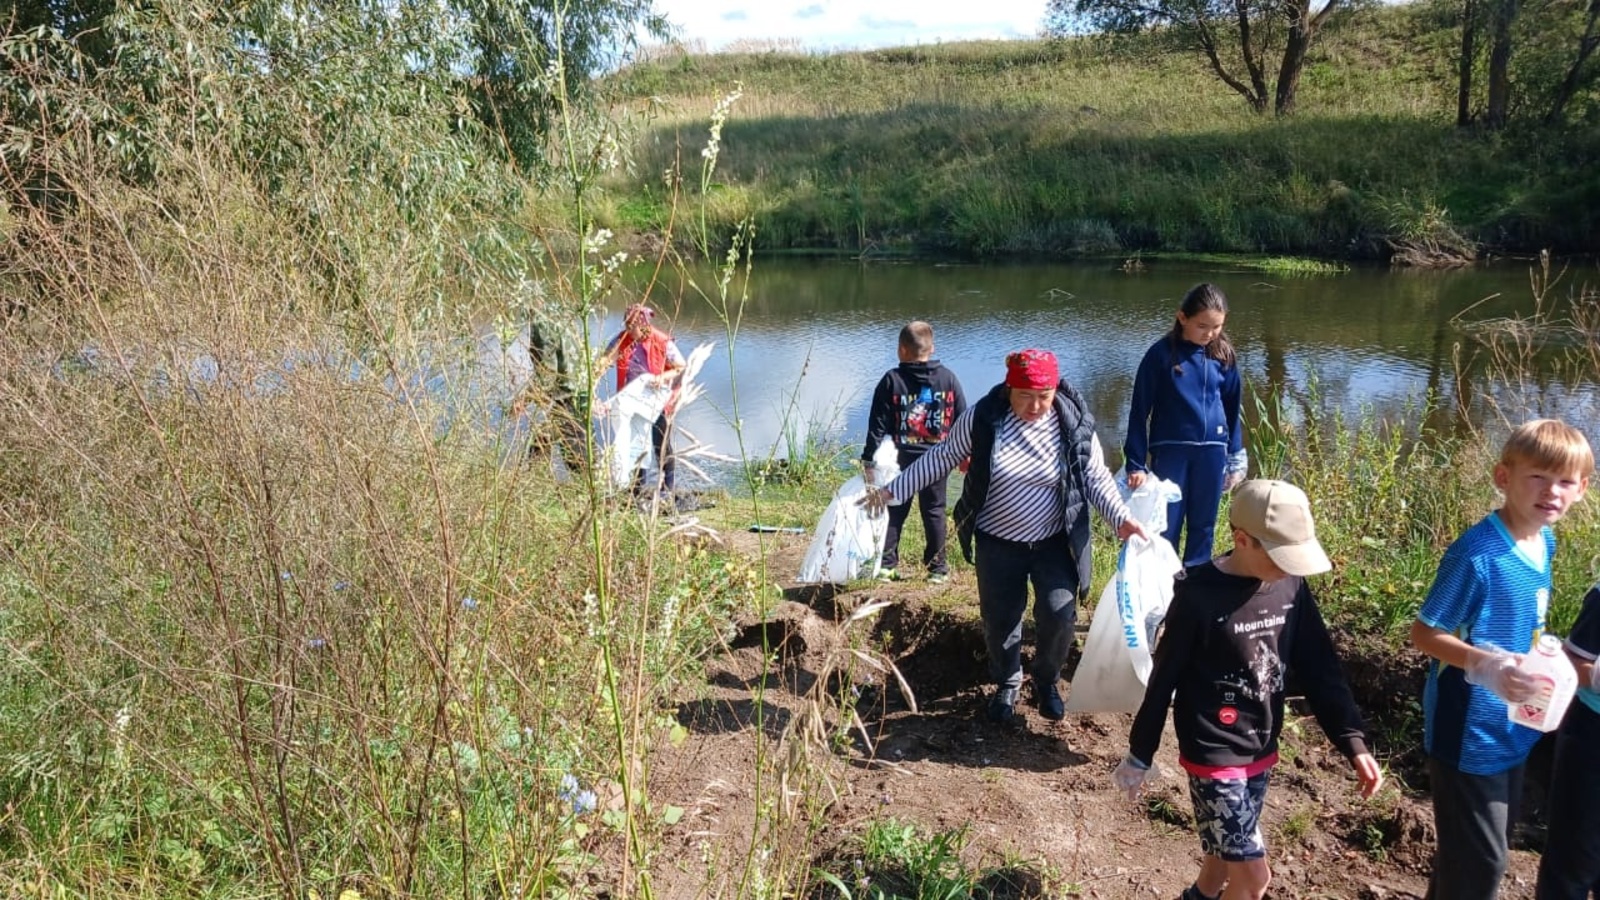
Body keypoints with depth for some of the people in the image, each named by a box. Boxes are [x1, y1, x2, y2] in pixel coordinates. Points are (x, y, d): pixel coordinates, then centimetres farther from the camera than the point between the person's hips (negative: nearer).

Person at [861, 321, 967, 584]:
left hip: (901, 460, -1)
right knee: (934, 512, 10)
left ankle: (886, 564, 9)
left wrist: (868, 458, -3)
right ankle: (938, 568, 14)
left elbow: (878, 424, -7)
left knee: (894, 512, 9)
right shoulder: (948, 379, -1)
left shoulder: (891, 380, -6)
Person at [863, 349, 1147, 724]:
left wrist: (1120, 517, -21)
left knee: (1059, 615, -9)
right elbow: (940, 458, -4)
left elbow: (1096, 478, -4)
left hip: (1055, 541, 0)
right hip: (998, 542, 0)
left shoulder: (1075, 423, -12)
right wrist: (892, 491, -6)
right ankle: (1007, 685, 38)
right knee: (1000, 619, 9)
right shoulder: (982, 418, -15)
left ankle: (1047, 681, 22)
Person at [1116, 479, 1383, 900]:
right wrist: (1140, 755, -6)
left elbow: (1318, 667, 3)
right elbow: (1163, 680, -13)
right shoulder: (1199, 597, -21)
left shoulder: (1291, 587, -4)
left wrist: (1353, 741, -4)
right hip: (1213, 755, -6)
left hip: (1261, 751, 6)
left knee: (1228, 855, 19)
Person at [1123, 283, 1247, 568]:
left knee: (1203, 526, 12)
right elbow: (1140, 410, -6)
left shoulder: (1223, 355, 1)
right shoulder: (1161, 354, -9)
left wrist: (1234, 455, 11)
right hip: (1170, 451, -3)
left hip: (1212, 452, 3)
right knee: (1166, 527, 2)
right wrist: (1136, 462, -8)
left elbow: (1232, 407, 11)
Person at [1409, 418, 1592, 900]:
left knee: (1488, 849, 23)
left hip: (1513, 728, 8)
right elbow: (1424, 633, -21)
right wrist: (1484, 664, -34)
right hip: (1469, 732, -8)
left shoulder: (1545, 542, 1)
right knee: (1480, 860, 3)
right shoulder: (1477, 554, -24)